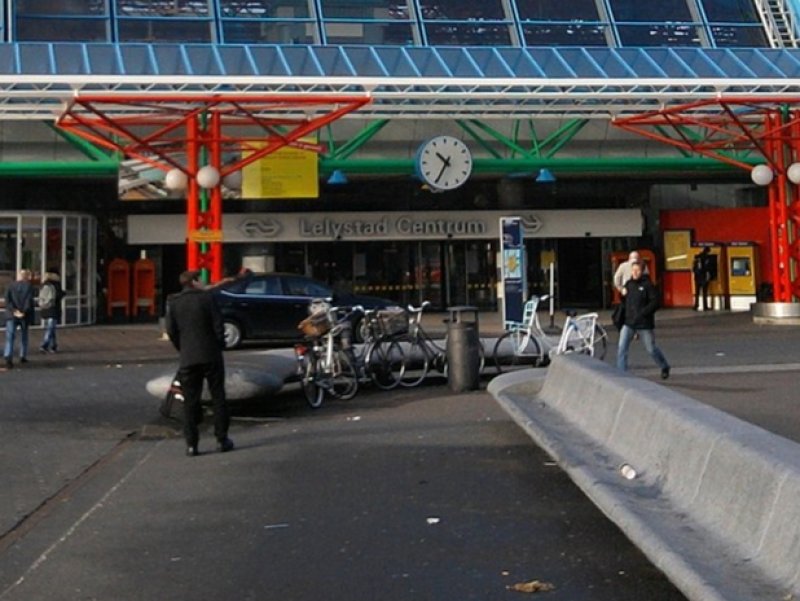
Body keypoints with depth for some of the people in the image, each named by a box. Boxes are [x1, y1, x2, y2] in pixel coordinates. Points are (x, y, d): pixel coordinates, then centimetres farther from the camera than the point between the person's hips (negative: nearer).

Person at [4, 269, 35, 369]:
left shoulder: (10, 286, 6)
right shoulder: (29, 287, -1)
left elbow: (7, 300, -6)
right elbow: (29, 301, -12)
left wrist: (14, 311, -9)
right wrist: (24, 312, -11)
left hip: (11, 315, 0)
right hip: (24, 316, 0)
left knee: (10, 337, -5)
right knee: (24, 336, 18)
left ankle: (8, 357, -22)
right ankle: (23, 356, 25)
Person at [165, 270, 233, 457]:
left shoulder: (173, 302, 3)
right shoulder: (206, 298, -5)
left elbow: (171, 331, 1)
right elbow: (218, 325, -8)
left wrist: (182, 349, 14)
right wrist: (220, 345, 6)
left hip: (188, 359, 2)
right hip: (211, 356, -2)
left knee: (190, 402, 5)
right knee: (218, 397, 8)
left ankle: (191, 444, 1)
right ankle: (222, 439, 10)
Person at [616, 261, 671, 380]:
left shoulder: (647, 285, -10)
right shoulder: (628, 284, 7)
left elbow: (655, 302, -15)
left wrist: (643, 313, -22)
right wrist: (623, 295, -3)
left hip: (644, 323, -4)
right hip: (628, 323, 4)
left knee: (651, 349, 10)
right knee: (622, 348, -7)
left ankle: (665, 368, 34)